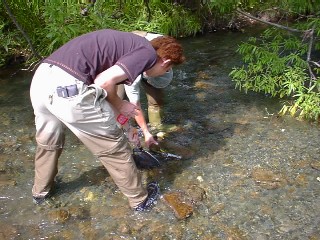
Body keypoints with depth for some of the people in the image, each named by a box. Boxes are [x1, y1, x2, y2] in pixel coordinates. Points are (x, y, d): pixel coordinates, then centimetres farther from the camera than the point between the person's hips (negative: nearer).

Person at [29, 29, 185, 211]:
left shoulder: (129, 44, 26)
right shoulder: (147, 52, 1)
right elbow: (103, 82, -14)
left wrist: (123, 126, 46)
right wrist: (120, 105, 7)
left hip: (41, 79, 9)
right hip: (68, 89, -9)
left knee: (48, 143, 32)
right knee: (114, 147, 11)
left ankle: (41, 191, 56)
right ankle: (140, 199, 32)